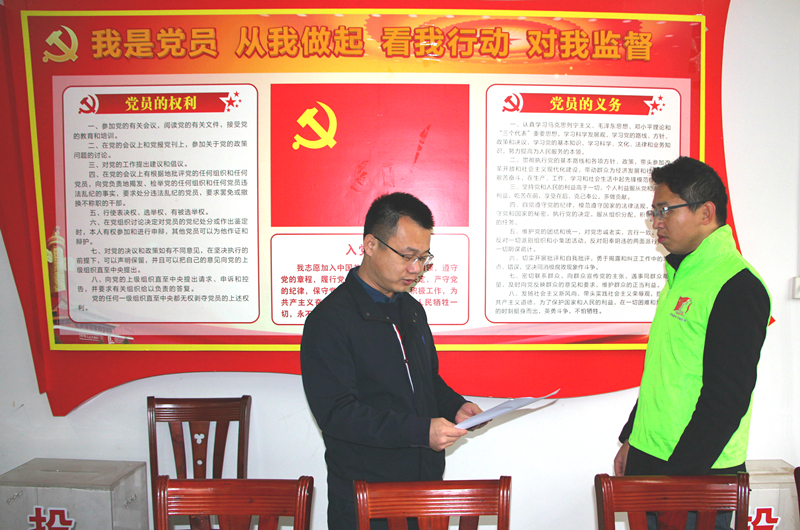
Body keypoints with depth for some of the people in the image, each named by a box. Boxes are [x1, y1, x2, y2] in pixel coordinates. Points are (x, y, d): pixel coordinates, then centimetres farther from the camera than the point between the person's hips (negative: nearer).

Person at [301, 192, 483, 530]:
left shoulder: (412, 310, 10)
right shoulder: (329, 318, -16)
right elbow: (335, 412, -22)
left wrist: (455, 406, 1)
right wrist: (419, 430, -26)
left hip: (427, 479, 7)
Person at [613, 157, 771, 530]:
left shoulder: (737, 287, -17)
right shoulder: (681, 275, 12)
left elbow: (726, 399, -21)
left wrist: (678, 475, -20)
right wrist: (630, 440, 18)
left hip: (700, 472, -8)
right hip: (649, 457, 8)